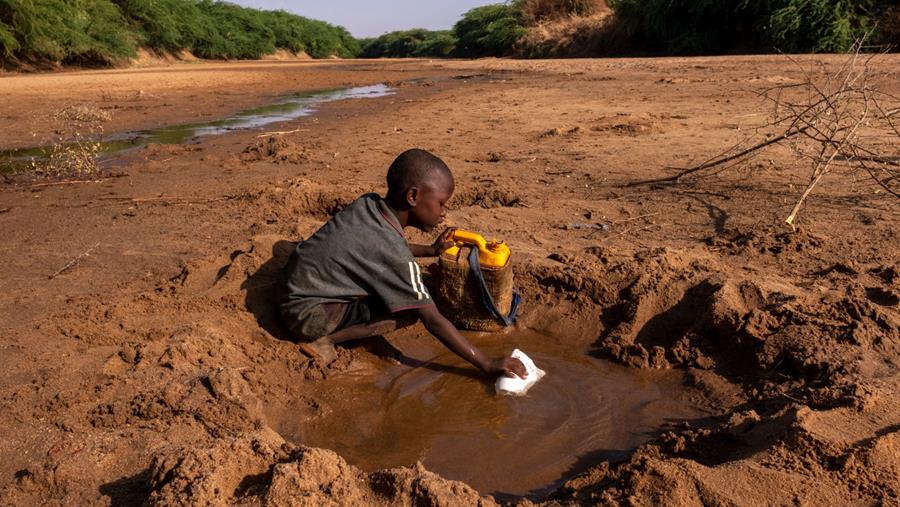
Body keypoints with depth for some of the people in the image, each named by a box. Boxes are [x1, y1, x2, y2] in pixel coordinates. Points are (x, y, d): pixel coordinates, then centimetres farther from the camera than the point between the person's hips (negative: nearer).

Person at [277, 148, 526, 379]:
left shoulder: (369, 203, -5)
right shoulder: (394, 253, -26)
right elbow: (433, 321, -23)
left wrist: (431, 250, 11)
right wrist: (487, 364, -18)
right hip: (305, 314, -9)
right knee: (408, 312, -17)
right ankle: (323, 339, -10)